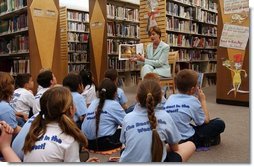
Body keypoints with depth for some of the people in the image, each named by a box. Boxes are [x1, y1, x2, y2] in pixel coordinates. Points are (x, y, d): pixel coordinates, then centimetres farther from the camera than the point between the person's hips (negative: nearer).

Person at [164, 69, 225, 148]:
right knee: (220, 123, 1)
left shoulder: (170, 98, 4)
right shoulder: (193, 101, -10)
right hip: (187, 140, -6)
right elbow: (206, 120, 4)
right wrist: (203, 100, 12)